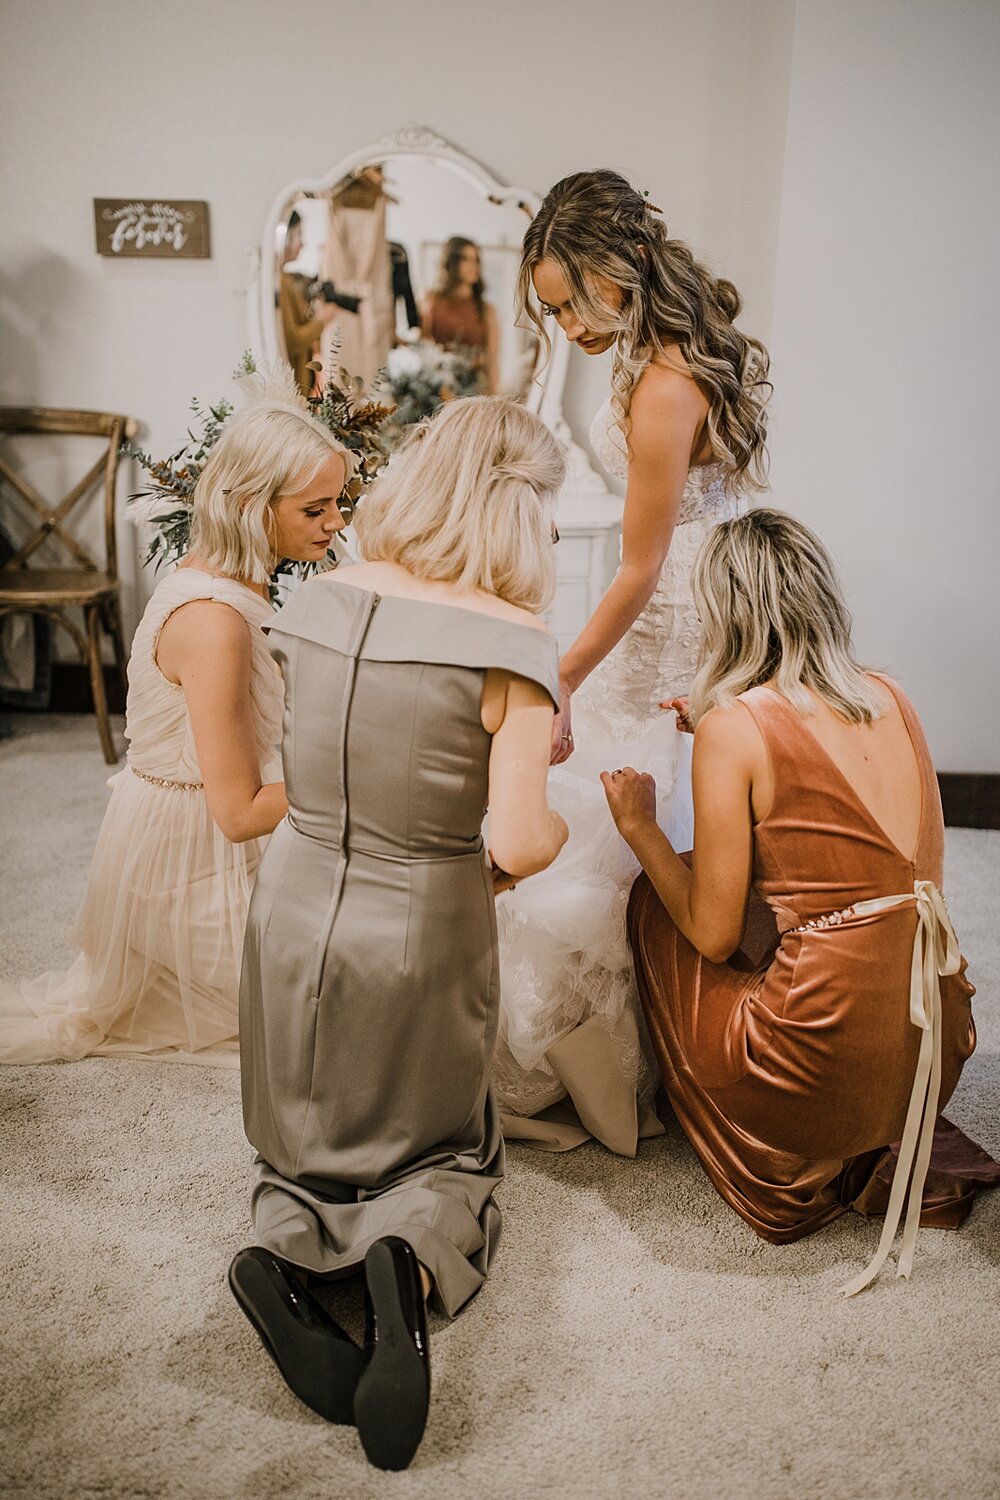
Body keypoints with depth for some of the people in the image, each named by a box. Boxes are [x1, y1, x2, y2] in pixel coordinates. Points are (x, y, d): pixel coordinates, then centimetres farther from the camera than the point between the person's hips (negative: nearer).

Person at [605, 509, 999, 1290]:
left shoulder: (733, 724, -14)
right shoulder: (889, 696, 4)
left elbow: (714, 935, -10)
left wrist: (639, 826, 6)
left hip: (828, 1066, -6)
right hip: (936, 1046, 7)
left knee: (653, 905, 14)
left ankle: (797, 1174, 20)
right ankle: (899, 1145, 20)